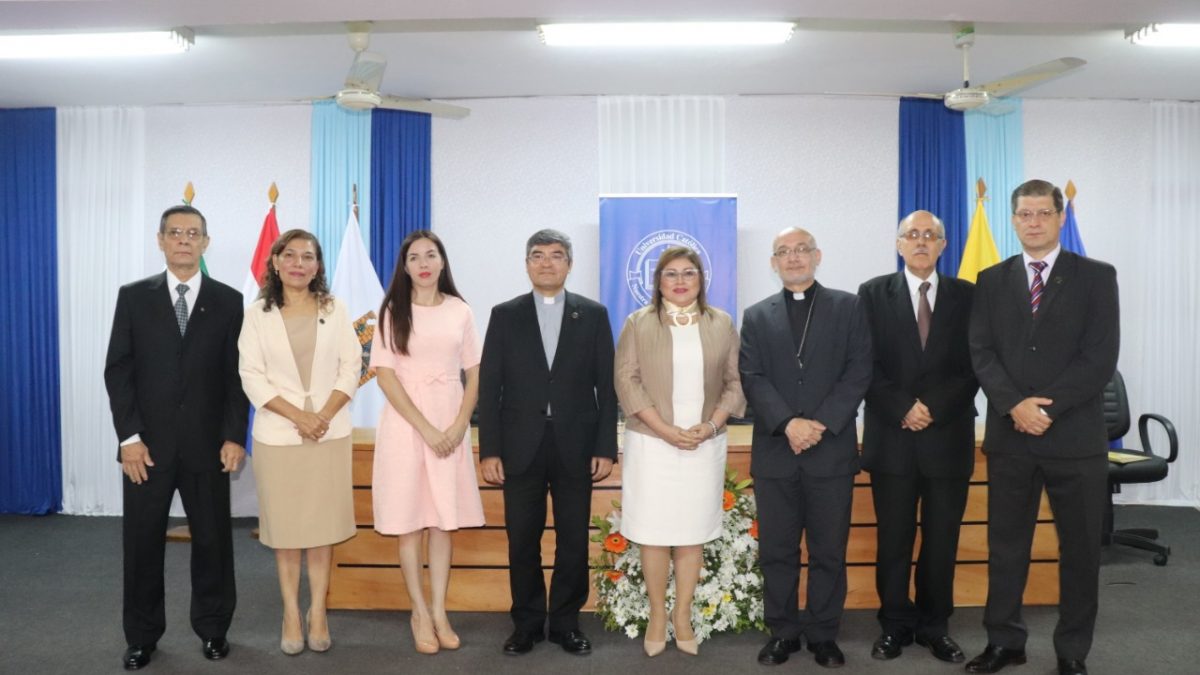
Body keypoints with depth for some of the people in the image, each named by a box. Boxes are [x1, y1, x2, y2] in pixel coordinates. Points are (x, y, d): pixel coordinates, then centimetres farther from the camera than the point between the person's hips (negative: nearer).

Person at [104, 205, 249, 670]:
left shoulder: (229, 301, 4)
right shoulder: (134, 297, 4)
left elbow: (237, 374, 1)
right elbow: (117, 371, 0)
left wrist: (235, 436, -7)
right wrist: (129, 436, -8)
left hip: (207, 444, 0)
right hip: (147, 444, 0)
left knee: (212, 539, 7)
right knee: (142, 542, 7)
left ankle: (212, 628, 24)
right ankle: (141, 636, 23)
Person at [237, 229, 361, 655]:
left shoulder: (334, 309, 6)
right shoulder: (258, 313, 2)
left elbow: (351, 366, 2)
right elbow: (252, 376, -4)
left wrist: (324, 415, -11)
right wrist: (297, 415, -13)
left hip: (330, 432, 1)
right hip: (278, 434, -1)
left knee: (324, 525, 4)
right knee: (285, 526, 4)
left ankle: (317, 613, 14)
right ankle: (291, 614, 15)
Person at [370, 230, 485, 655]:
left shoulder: (460, 312, 5)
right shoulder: (393, 311, 0)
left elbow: (474, 376, 7)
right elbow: (385, 376, -6)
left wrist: (458, 426, -8)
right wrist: (426, 428, -13)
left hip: (451, 425, 2)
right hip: (405, 424, -2)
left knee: (443, 520, 5)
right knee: (409, 522, 2)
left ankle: (439, 612, 13)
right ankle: (420, 612, 13)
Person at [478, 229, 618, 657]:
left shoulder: (593, 314, 5)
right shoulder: (505, 315, 5)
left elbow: (606, 386, 3)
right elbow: (489, 387, 2)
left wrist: (606, 448, -3)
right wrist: (489, 451, -4)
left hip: (575, 446, 0)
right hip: (521, 446, 0)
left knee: (573, 540, 7)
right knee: (522, 540, 7)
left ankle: (566, 622, 22)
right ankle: (527, 623, 21)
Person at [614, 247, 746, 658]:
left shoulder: (721, 324, 7)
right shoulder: (638, 323, 1)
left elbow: (736, 382, 5)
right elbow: (627, 381, -5)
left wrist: (710, 425, -10)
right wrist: (665, 429, -14)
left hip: (704, 445, 2)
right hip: (651, 443, -1)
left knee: (693, 532, 6)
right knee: (653, 532, 2)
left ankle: (683, 614, 19)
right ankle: (657, 614, 16)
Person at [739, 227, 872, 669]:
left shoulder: (848, 307, 7)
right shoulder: (757, 317, 11)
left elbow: (858, 372, -2)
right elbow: (752, 379, 0)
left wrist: (821, 424, -13)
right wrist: (788, 424, -15)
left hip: (832, 450, -1)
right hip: (774, 451, 1)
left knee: (829, 550, 6)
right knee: (776, 550, 6)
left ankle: (823, 634, 19)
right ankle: (783, 631, 19)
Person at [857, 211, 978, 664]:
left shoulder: (967, 296, 7)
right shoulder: (873, 294, 5)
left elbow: (974, 366, 1)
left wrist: (933, 407, -11)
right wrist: (902, 409, -12)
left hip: (948, 436, 1)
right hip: (892, 436, -1)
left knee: (942, 538, 7)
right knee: (893, 538, 5)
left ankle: (935, 626, 20)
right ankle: (895, 625, 18)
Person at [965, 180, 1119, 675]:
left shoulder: (1096, 277, 2)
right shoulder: (992, 280, 8)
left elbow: (1100, 358, -7)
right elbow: (981, 353, 0)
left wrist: (1046, 406, -15)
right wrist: (1015, 405, -15)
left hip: (1075, 436, -2)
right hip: (1009, 435, 2)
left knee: (1080, 548, 8)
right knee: (1005, 544, 9)